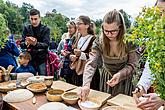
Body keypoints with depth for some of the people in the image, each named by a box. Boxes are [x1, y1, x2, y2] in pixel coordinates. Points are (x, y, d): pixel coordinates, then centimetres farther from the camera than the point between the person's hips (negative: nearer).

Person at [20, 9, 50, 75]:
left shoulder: (45, 29, -2)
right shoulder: (26, 28, 5)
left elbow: (46, 45, -12)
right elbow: (21, 45, 1)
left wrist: (35, 43, -31)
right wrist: (26, 43, -22)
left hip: (42, 58, -2)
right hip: (30, 58, 2)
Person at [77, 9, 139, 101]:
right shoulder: (99, 42, -16)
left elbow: (132, 64, -14)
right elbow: (91, 63, -24)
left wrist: (120, 74, -33)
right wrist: (86, 84, -38)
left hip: (124, 80, -1)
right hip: (105, 79, 2)